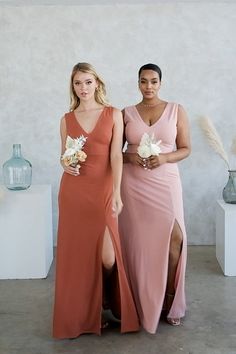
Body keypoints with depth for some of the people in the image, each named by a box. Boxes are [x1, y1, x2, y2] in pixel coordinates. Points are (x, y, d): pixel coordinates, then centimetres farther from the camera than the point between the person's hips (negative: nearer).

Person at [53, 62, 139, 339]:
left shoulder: (114, 114, 2)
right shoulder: (67, 119, 8)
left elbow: (116, 155, -5)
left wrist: (117, 194, -14)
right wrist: (65, 164, -8)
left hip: (103, 189, -2)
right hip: (73, 190, 2)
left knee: (107, 255, -7)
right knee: (76, 251, 5)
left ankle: (107, 300, 25)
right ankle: (80, 314, 23)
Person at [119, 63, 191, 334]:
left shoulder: (176, 110, 5)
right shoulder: (126, 114, 7)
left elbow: (185, 149, 5)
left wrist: (164, 158, -14)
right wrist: (130, 157, -12)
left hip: (166, 182, 0)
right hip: (133, 184, 1)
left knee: (173, 238, -13)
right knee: (138, 241, 1)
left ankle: (170, 302, 5)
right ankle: (141, 303, 16)